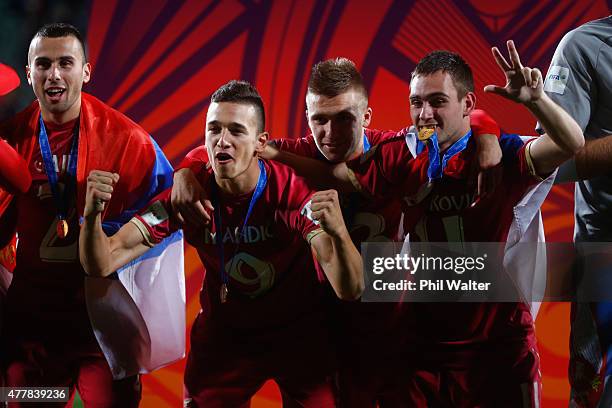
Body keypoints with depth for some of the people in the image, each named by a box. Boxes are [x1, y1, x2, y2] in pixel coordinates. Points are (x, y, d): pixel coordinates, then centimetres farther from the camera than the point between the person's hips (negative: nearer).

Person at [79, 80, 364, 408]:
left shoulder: (295, 191, -26)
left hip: (297, 332, -1)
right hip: (223, 333, 2)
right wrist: (92, 215, -43)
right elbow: (101, 265, -21)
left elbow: (350, 291, -34)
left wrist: (338, 233, -55)